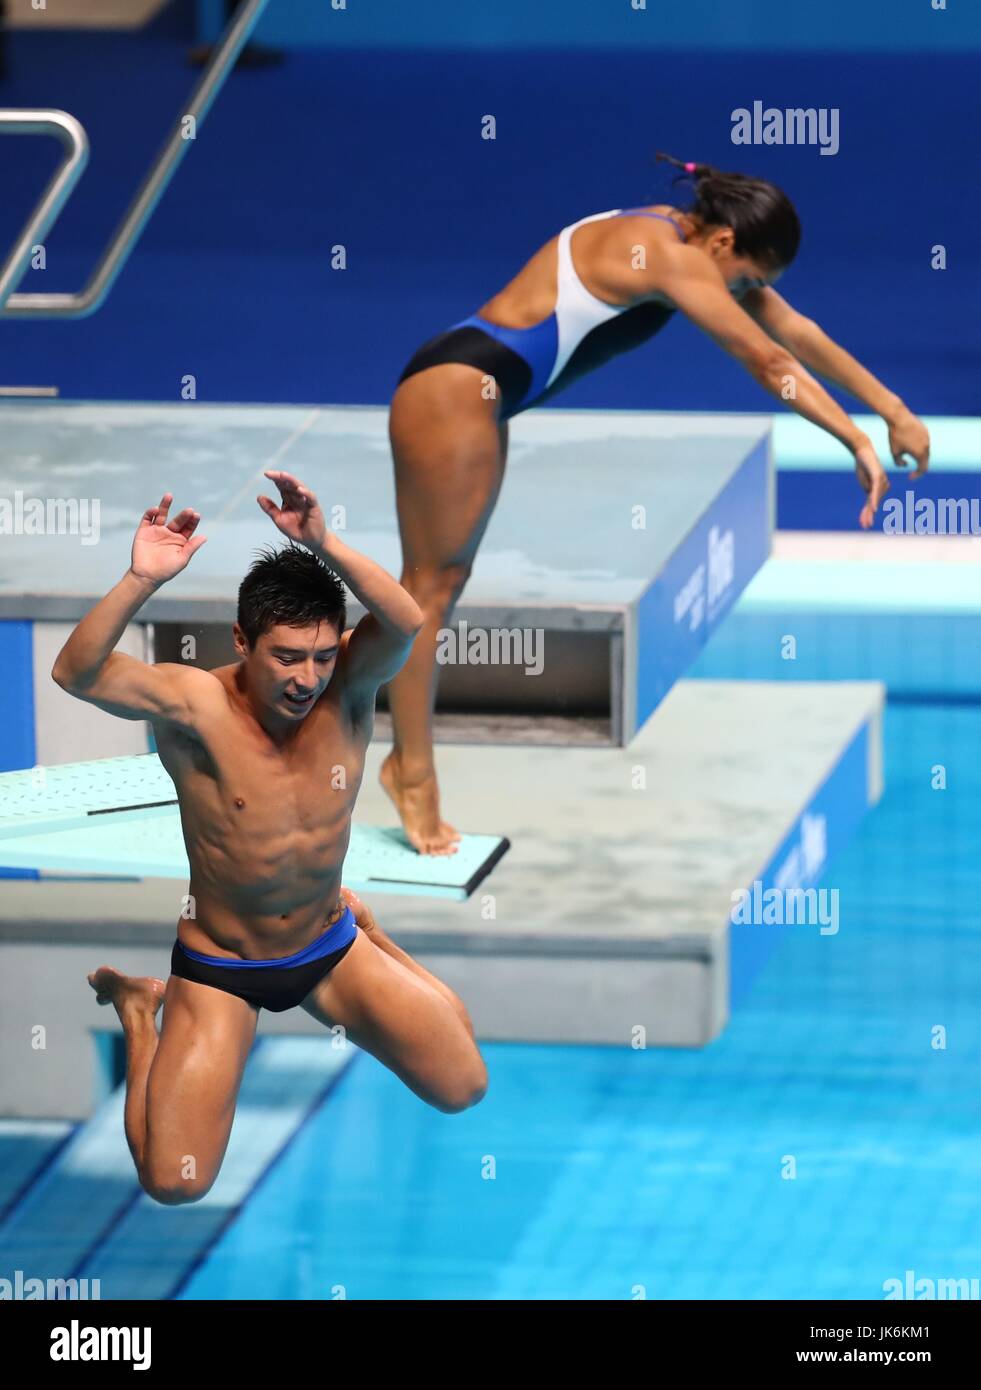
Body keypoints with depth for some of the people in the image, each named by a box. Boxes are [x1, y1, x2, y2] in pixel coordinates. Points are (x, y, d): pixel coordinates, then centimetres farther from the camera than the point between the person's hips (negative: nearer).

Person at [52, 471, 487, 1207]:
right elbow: (76, 673, -40)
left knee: (464, 1086, 6)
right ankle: (140, 1010, 20)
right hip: (221, 969, -3)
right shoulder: (197, 705, -25)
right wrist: (141, 582, -53)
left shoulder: (347, 687, -17)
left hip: (329, 951, 3)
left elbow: (407, 621, -38)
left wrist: (322, 545, -50)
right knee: (174, 1181, -12)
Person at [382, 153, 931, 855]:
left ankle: (408, 761, 14)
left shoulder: (684, 245, 11)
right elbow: (769, 360, -20)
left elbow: (797, 330, 15)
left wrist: (894, 411, 15)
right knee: (433, 582, -5)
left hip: (474, 398, 10)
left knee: (443, 580, 10)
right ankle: (414, 773, -1)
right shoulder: (665, 255, -19)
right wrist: (860, 443, -18)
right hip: (455, 387, -10)